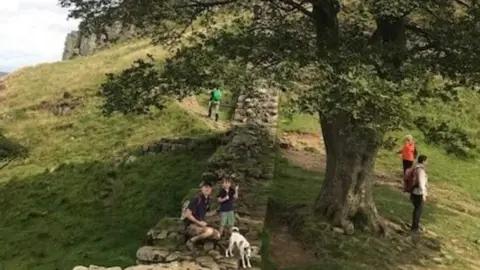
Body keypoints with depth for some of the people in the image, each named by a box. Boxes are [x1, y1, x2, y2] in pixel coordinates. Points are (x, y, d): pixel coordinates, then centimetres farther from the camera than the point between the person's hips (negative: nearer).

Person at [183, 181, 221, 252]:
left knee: (217, 235, 3)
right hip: (191, 226, -9)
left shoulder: (207, 200, 6)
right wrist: (199, 222, -19)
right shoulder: (196, 199, -19)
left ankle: (197, 237, 12)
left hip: (200, 225, 9)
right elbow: (187, 214, -22)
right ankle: (191, 241, -14)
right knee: (209, 231, -33)